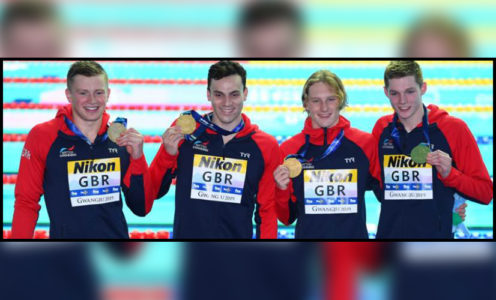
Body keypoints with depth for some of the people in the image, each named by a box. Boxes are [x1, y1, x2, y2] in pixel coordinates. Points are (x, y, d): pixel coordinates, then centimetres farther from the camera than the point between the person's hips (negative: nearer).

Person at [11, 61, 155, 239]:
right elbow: (26, 203, -7)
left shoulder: (122, 138, -2)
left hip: (118, 234, 3)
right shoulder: (42, 136, -10)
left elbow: (142, 209, -1)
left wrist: (137, 158, -13)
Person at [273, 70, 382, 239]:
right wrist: (281, 190, -14)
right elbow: (287, 217, 3)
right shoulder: (289, 150, -2)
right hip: (307, 234, 0)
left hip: (355, 234, 0)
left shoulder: (366, 143, -3)